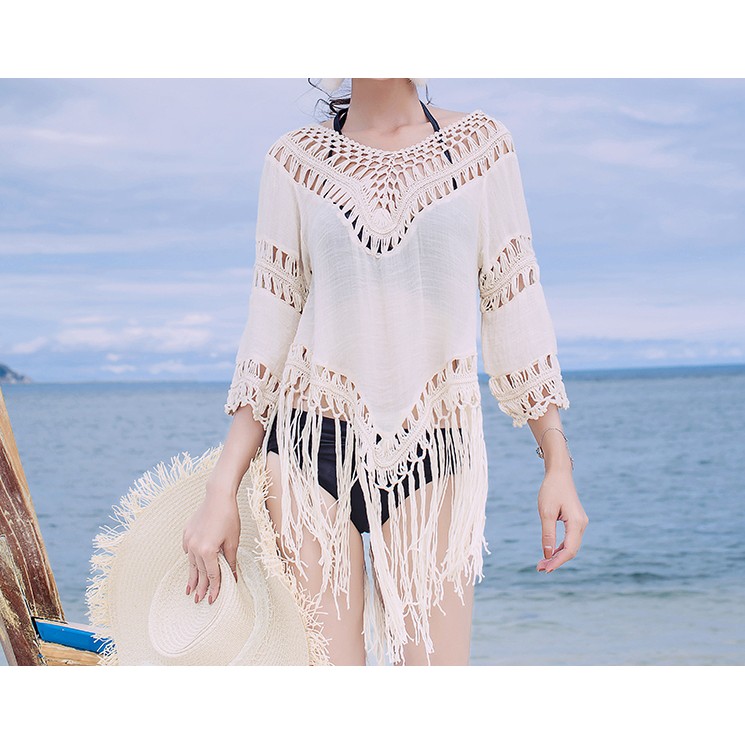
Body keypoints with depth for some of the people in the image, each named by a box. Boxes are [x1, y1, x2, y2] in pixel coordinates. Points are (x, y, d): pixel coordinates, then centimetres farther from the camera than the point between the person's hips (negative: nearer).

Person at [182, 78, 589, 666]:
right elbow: (270, 331, 7)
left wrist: (558, 463, 4)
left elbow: (515, 308, 8)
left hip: (432, 460, 0)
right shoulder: (296, 159, 7)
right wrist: (222, 490, 2)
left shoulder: (481, 143, 7)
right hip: (311, 446, 0)